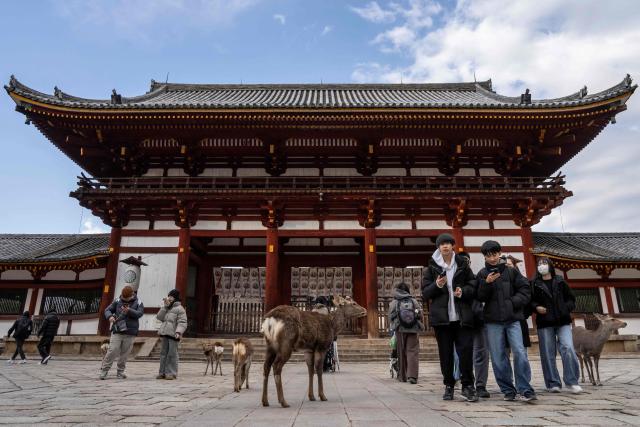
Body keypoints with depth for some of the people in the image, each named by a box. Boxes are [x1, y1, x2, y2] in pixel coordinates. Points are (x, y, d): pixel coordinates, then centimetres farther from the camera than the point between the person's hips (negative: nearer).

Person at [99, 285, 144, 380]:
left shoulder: (138, 303, 3)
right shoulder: (117, 301, 6)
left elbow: (139, 313, -10)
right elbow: (107, 310, 8)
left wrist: (129, 311, -27)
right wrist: (110, 316, -15)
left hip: (130, 333, 0)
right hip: (117, 331, 0)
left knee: (125, 353, 4)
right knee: (112, 351, -6)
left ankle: (121, 371, 18)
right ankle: (104, 370, 8)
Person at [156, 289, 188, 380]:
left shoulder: (179, 309, -5)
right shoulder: (167, 308, 20)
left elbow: (182, 323, -12)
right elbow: (159, 317, 8)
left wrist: (178, 332, -26)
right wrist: (165, 306, 0)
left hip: (173, 335, -7)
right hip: (165, 334, 7)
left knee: (172, 354, -5)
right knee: (163, 353, 10)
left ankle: (172, 373, 1)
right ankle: (163, 372, 18)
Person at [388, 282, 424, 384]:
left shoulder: (394, 303, 2)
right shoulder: (414, 301, 5)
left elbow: (390, 317, 1)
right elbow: (420, 315, 4)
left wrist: (393, 327, 18)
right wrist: (419, 326, 20)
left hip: (400, 330, 0)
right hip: (412, 330, 0)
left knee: (401, 353, 10)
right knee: (413, 352, -1)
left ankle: (402, 376, 17)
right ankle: (412, 375, -15)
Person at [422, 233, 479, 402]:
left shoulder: (462, 264, 8)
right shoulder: (432, 267, 6)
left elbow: (473, 286, 10)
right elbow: (425, 293, 5)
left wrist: (464, 291, -11)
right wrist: (437, 285, -13)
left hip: (462, 316, 0)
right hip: (442, 317, 0)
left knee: (466, 350, -4)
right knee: (445, 353, 6)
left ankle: (468, 385, 11)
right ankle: (449, 386, 19)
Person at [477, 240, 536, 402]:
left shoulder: (511, 271, 7)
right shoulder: (482, 274, 5)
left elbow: (525, 290, 7)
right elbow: (479, 297, -1)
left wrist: (514, 302, -8)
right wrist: (487, 283, -17)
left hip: (512, 319, 0)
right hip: (493, 321, 0)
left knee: (520, 352, -9)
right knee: (498, 357, 3)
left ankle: (525, 390, -1)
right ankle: (508, 391, 14)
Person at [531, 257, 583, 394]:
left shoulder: (560, 281, 11)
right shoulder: (534, 284, 6)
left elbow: (571, 298, 14)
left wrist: (566, 308, -3)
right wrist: (536, 307, -11)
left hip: (562, 321, 1)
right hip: (544, 323, -1)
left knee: (568, 349, -13)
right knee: (548, 354, 0)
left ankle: (572, 382, -2)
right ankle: (553, 384, 9)